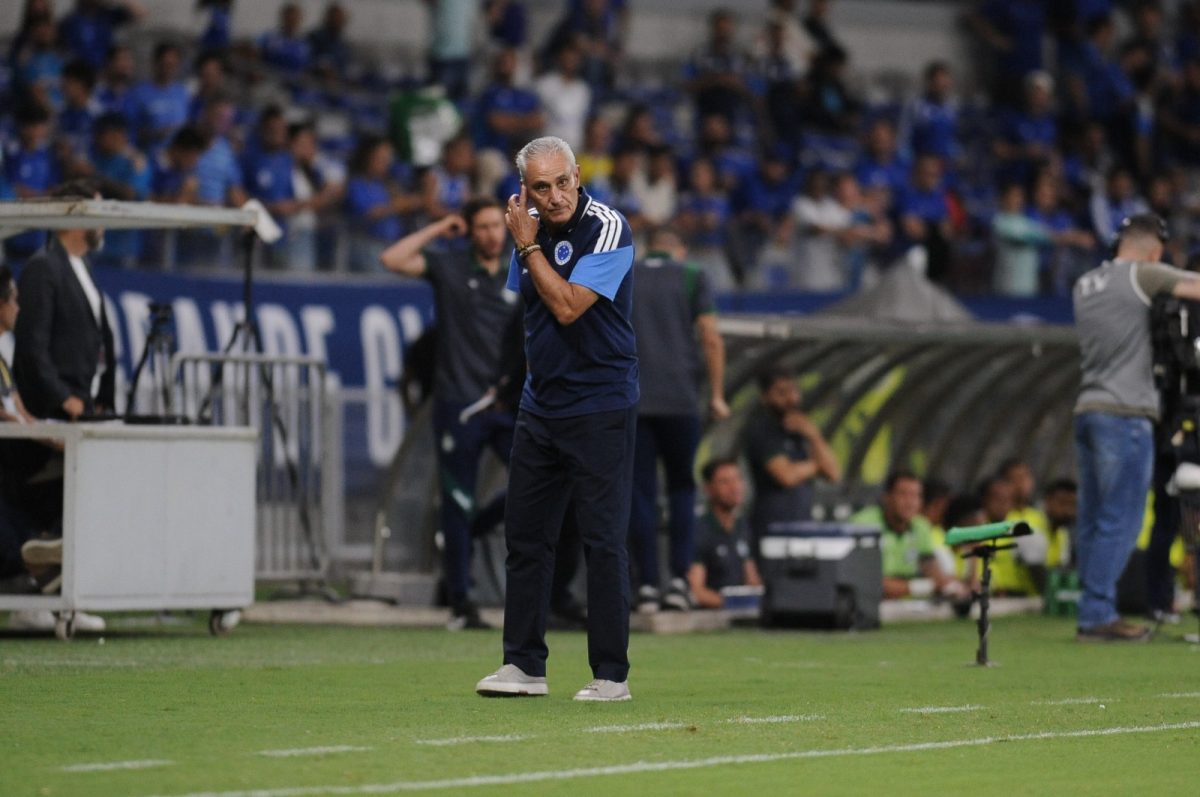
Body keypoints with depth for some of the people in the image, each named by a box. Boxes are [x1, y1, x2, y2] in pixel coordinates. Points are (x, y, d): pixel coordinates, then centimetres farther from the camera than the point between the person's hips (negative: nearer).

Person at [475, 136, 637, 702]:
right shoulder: (531, 231, 7)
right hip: (539, 405, 7)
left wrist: (529, 247, -14)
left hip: (601, 406, -7)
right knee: (525, 536, 8)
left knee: (603, 540, -5)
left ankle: (611, 674, 0)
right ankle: (524, 665, 15)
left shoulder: (607, 229, -13)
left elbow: (567, 307, -21)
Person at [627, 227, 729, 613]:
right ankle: (679, 580, -3)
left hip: (630, 402, 1)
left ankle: (647, 585, -4)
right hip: (681, 400, -1)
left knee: (640, 493, 2)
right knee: (682, 489, 9)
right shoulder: (692, 278, 7)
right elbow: (711, 339, -2)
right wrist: (717, 395, 2)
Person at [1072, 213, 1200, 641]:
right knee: (1119, 520, -6)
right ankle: (1098, 614, -10)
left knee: (1092, 521, 9)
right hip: (1125, 413, -8)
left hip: (1086, 410, 8)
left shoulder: (1084, 285, 16)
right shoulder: (1143, 275, -6)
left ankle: (1092, 615, 10)